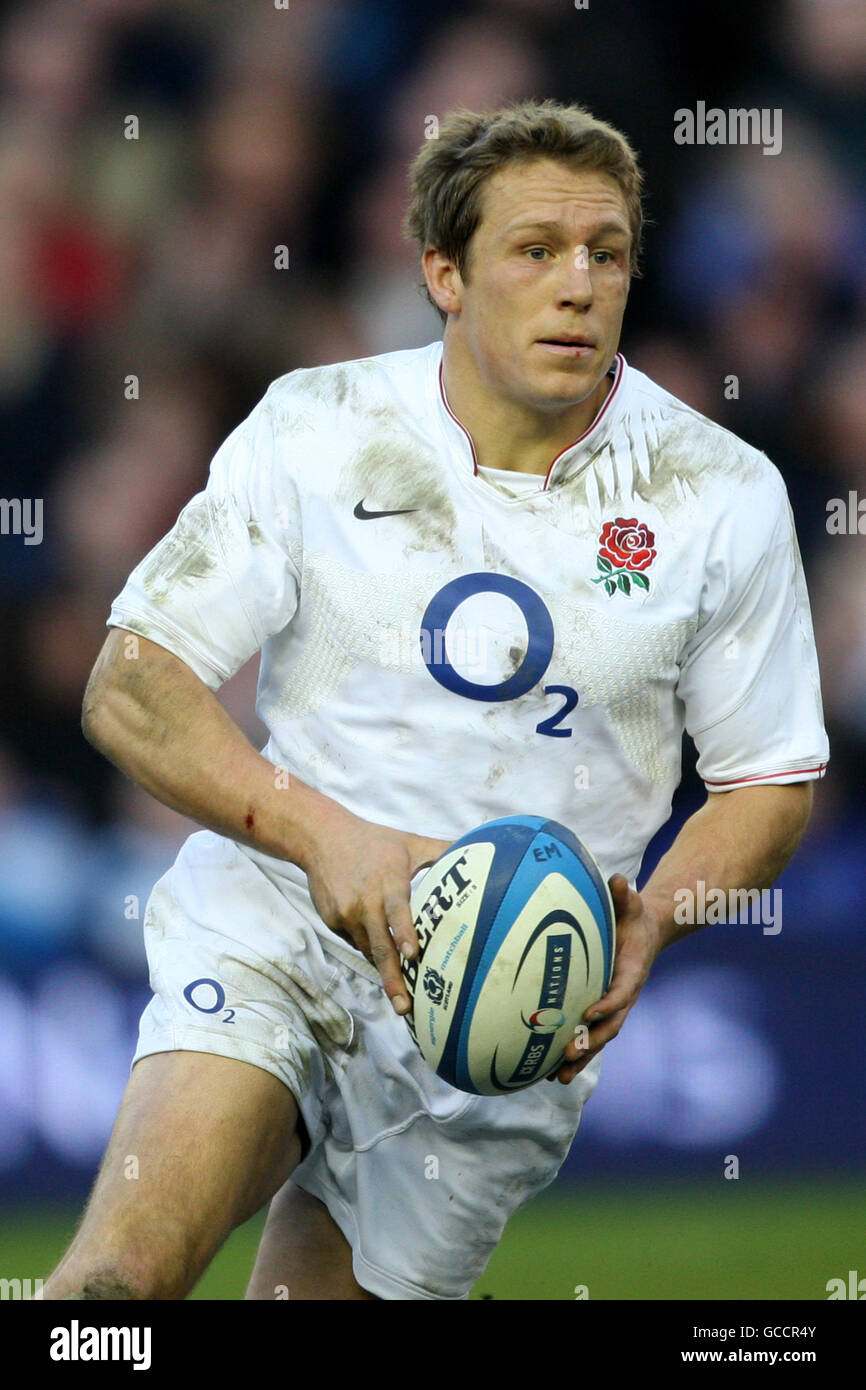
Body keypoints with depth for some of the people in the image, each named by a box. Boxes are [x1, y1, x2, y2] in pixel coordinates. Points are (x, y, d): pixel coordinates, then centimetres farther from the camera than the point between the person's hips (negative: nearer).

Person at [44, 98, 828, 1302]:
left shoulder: (723, 495, -2)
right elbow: (130, 687, -6)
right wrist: (327, 836, -22)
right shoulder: (314, 430, -4)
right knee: (125, 1274, -25)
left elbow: (771, 782, 6)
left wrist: (649, 924, -14)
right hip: (273, 922, -1)